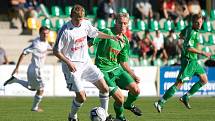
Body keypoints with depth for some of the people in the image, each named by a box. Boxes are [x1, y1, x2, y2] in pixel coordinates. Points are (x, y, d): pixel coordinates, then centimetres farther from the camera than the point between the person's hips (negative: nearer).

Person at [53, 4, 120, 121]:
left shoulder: (86, 23, -1)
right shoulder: (65, 31, -20)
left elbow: (95, 33, 21)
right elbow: (56, 51, -15)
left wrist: (111, 37, 12)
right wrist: (68, 63, -24)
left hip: (86, 62, 7)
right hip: (72, 66, -7)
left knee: (104, 88, 3)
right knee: (81, 97, -11)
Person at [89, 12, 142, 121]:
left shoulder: (125, 41, 9)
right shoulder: (107, 32, -13)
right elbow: (90, 43, -14)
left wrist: (133, 75, 13)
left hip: (116, 69, 6)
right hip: (104, 70, -6)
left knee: (135, 90, -9)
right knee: (119, 98, -15)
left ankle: (128, 105, 26)